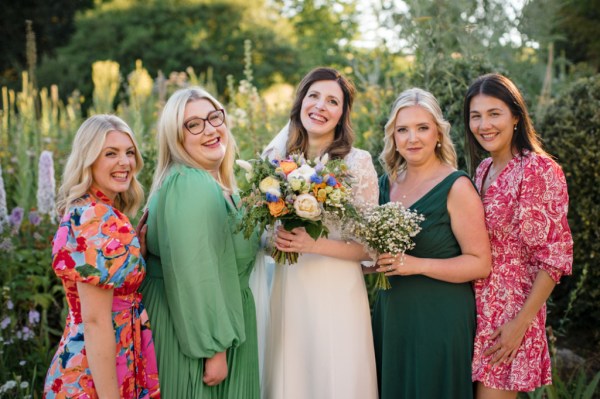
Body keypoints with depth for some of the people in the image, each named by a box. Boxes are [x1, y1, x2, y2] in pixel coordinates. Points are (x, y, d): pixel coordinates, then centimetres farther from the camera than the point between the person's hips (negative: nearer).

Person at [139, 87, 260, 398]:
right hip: (194, 326, -10)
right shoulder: (189, 186, -22)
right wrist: (214, 349, -24)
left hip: (218, 316, 10)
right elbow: (194, 275, -26)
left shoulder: (216, 182, 10)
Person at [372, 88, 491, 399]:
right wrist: (373, 261, 0)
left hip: (439, 318, -6)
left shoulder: (456, 187, -12)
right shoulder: (386, 184, 7)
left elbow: (480, 264, -14)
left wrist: (417, 265, -22)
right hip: (390, 314, 6)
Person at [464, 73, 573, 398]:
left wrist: (521, 322, -17)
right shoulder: (483, 169, 8)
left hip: (511, 310, -7)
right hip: (475, 306, 7)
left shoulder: (539, 169, -14)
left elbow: (556, 255, -15)